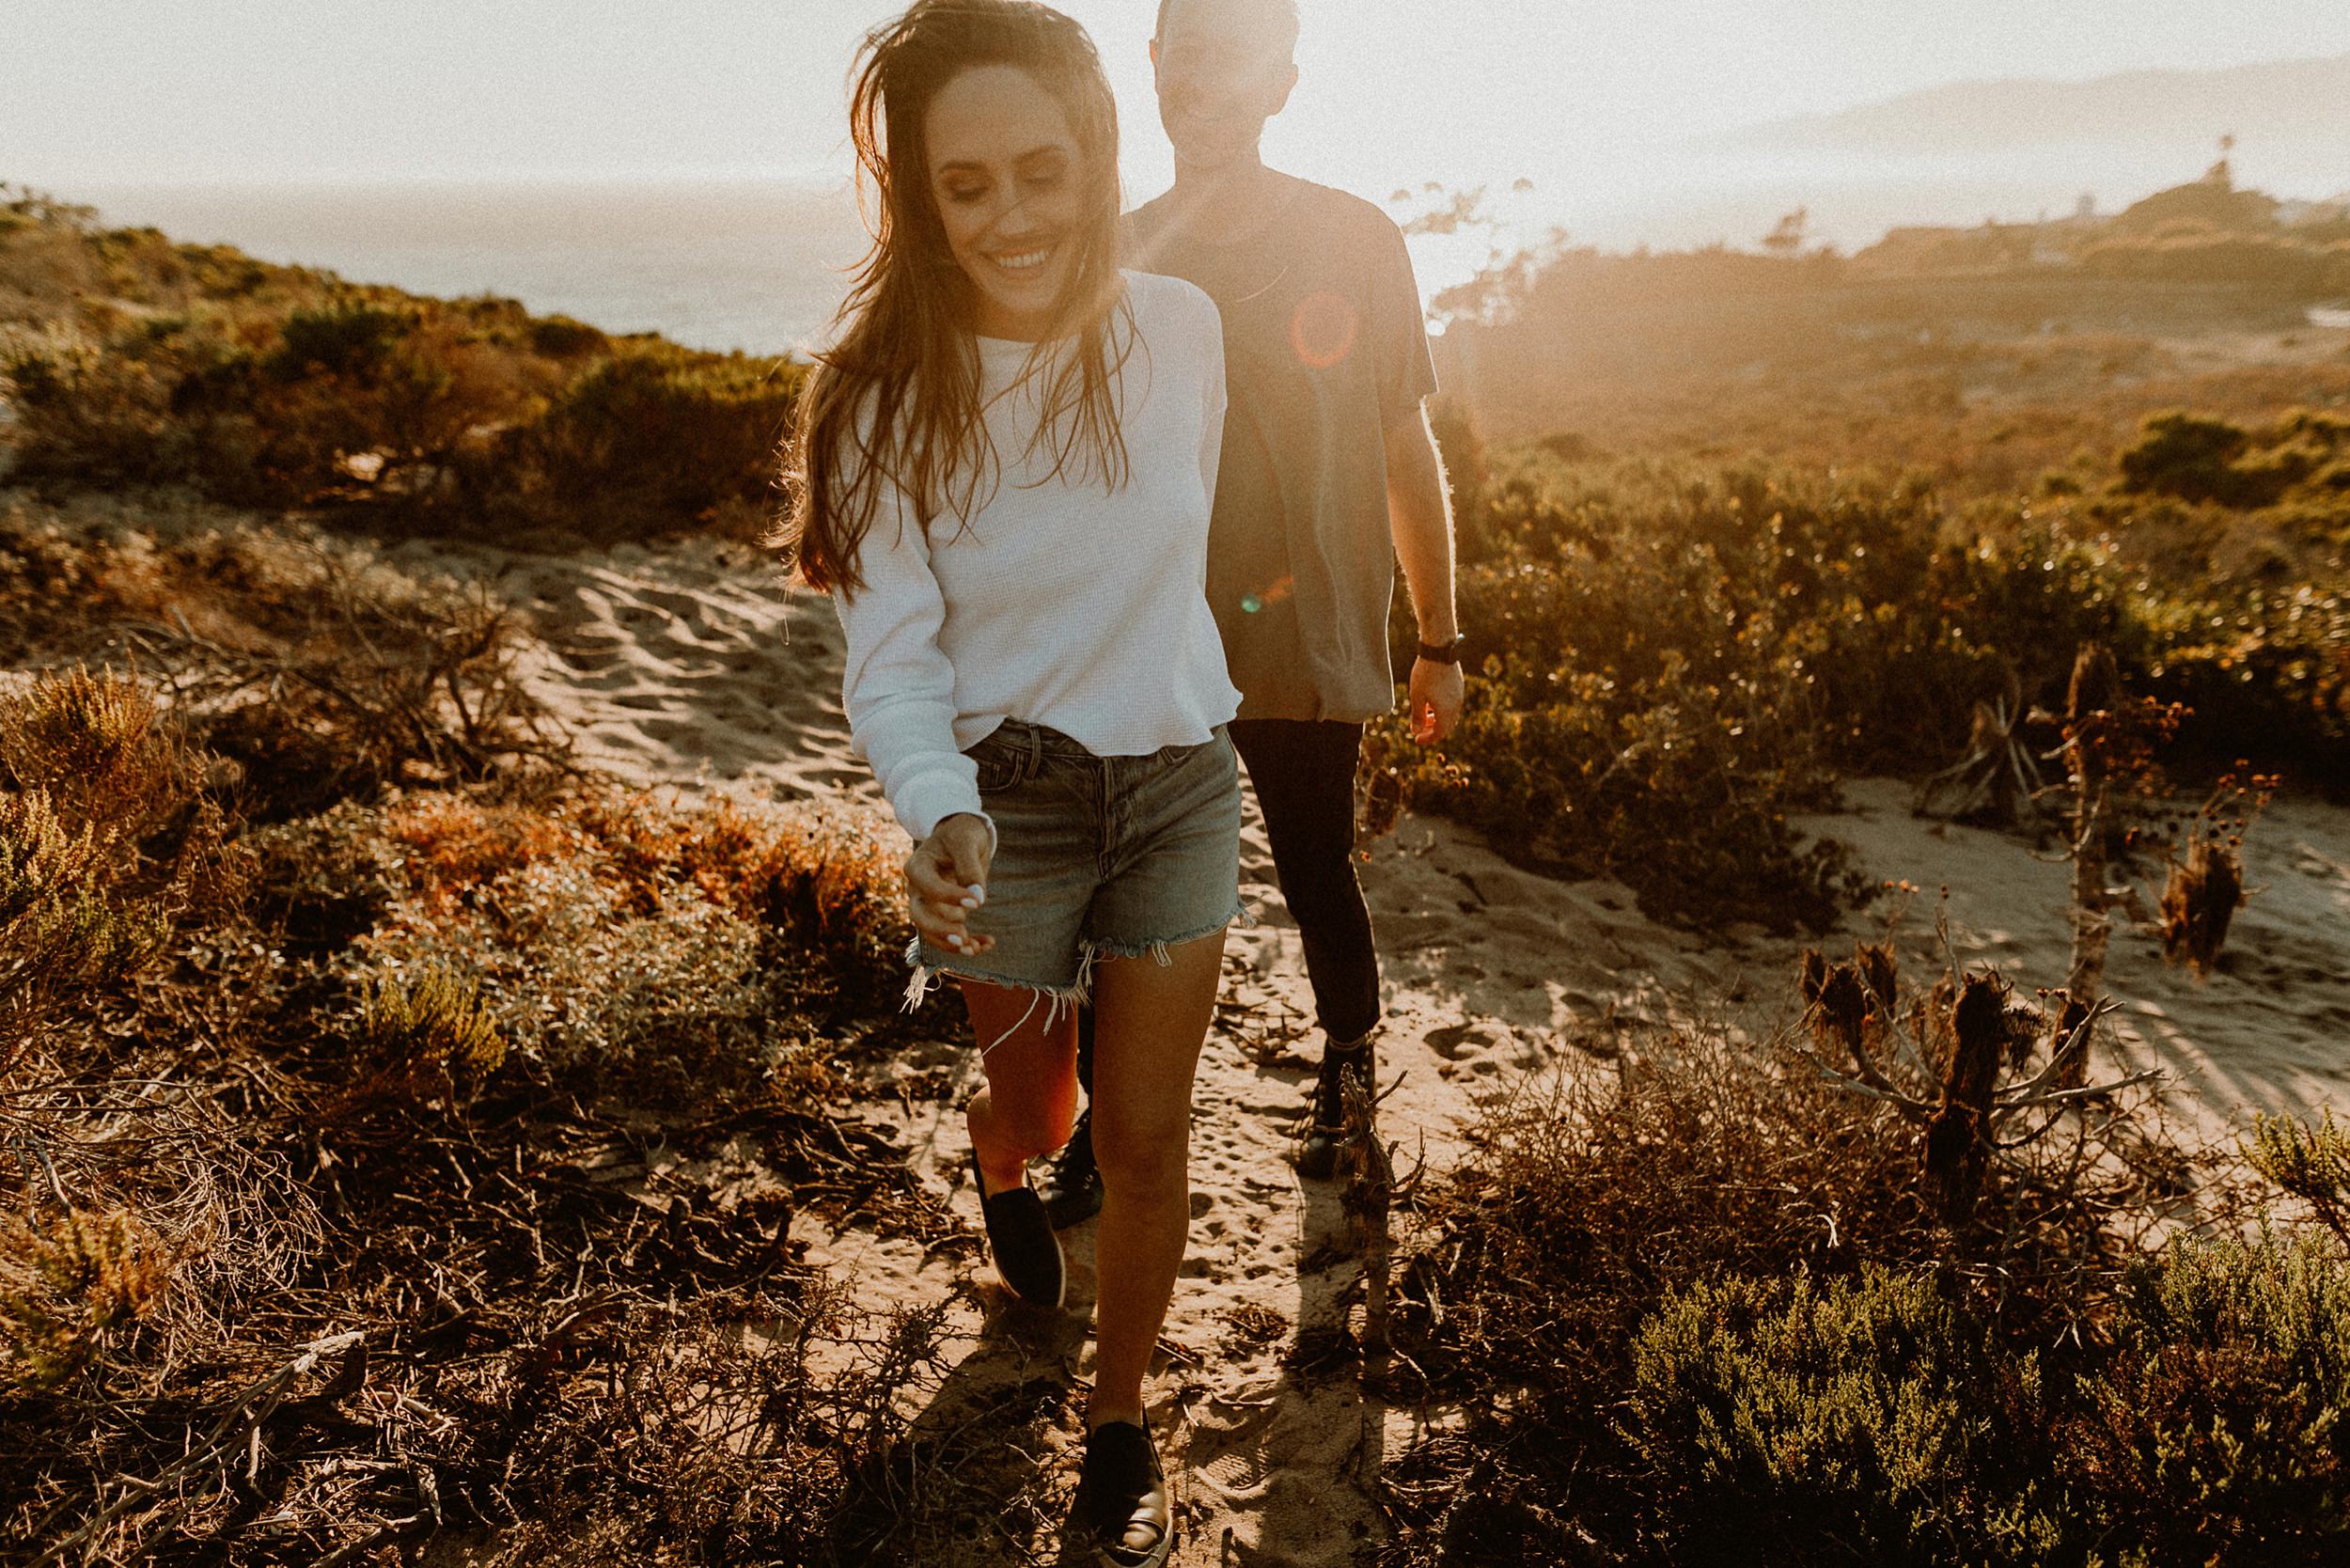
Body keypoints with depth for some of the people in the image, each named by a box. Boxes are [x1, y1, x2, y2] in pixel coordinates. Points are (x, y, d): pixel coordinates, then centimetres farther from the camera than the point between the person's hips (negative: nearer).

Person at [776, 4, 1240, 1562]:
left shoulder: (1182, 329, -10)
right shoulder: (890, 397, -17)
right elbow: (892, 661, -16)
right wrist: (940, 817, -35)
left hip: (1179, 778, 2)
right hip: (1004, 798, -1)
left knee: (1147, 1139, 6)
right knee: (1033, 1099, 19)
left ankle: (1121, 1416, 29)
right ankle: (1004, 1173, 58)